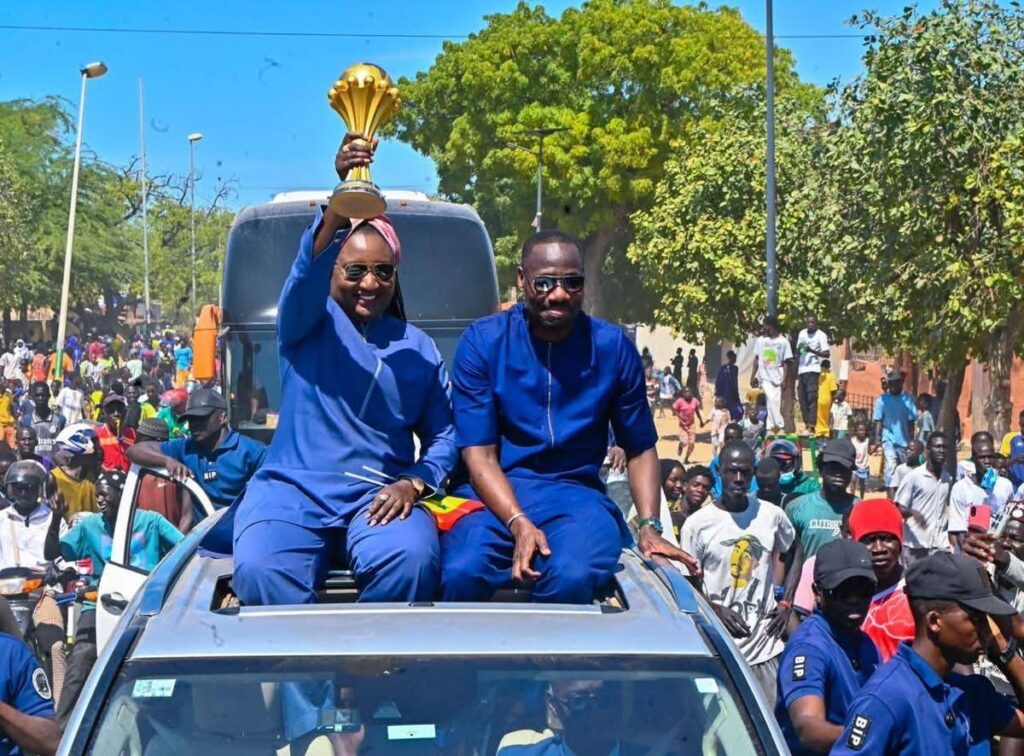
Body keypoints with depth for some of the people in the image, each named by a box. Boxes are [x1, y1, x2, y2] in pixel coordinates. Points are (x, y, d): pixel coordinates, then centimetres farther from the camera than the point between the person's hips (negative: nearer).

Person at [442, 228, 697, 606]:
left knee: (573, 577, -33)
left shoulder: (612, 347, 5)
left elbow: (640, 448, 12)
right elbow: (479, 453, -5)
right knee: (462, 573, -33)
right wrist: (518, 524, -21)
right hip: (494, 493, -1)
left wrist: (649, 528, -4)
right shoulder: (482, 342, -1)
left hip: (576, 493, 1)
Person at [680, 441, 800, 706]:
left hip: (764, 644, 3)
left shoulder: (772, 515, 6)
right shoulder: (698, 524, -4)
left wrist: (786, 603, 11)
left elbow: (795, 552, 23)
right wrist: (716, 610, -14)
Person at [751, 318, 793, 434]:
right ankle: (779, 426, -17)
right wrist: (753, 376, 8)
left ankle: (770, 428, 6)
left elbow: (785, 362, -1)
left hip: (777, 377, 0)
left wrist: (784, 378, -8)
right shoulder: (761, 340, 6)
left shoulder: (783, 342, -1)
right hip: (765, 377, 1)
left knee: (775, 403, 0)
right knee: (772, 400, -15)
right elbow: (757, 359, 12)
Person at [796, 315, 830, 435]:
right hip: (801, 369, 7)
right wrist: (799, 349, 0)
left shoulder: (821, 335, -3)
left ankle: (811, 426, -18)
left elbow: (826, 354, -9)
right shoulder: (802, 334, 16)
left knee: (812, 398, -13)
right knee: (802, 398, 5)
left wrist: (812, 351, -21)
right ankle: (806, 424, 10)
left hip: (813, 370, -7)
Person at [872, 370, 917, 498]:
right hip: (889, 438, -2)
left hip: (904, 440, 2)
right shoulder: (882, 400, -1)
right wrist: (877, 438, -9)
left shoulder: (908, 399, -2)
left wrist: (912, 440, -1)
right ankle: (892, 497, -22)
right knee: (891, 465, -17)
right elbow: (878, 420, 0)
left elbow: (911, 421, 1)